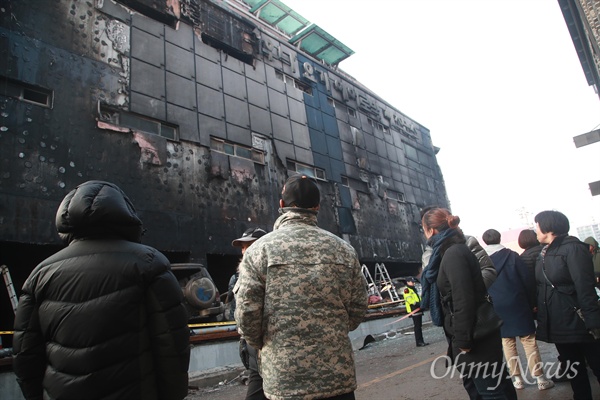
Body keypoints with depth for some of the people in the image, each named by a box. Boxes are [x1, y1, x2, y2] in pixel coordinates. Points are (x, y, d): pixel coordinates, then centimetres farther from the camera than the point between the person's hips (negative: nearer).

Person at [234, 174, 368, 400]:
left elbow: (247, 316, -10)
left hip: (284, 380, -2)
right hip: (339, 376, 2)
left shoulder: (259, 250, -9)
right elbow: (357, 311, 4)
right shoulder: (344, 249, 0)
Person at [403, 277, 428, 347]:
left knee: (420, 327, 12)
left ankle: (421, 341, 18)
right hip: (413, 311, -9)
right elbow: (409, 299, -20)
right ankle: (418, 342, -6)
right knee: (417, 327, -9)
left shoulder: (414, 290, 23)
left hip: (418, 310, 9)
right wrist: (417, 303, -28)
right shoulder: (406, 290, -8)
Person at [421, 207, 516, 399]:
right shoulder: (457, 250, 11)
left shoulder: (453, 254, -19)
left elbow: (463, 301, -25)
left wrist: (462, 340, -19)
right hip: (480, 333, 10)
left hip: (476, 336, -10)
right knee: (496, 384, 18)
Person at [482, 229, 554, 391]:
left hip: (497, 308, 2)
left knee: (508, 342, 11)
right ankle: (540, 379, 9)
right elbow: (528, 279, -5)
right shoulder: (511, 255, -3)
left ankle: (517, 378, 14)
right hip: (517, 304, -1)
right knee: (529, 341, 6)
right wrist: (532, 302, 4)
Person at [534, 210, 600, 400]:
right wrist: (540, 311, 10)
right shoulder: (544, 253, 11)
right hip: (557, 324, 8)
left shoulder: (572, 248, -13)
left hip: (577, 322, -7)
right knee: (573, 371, 17)